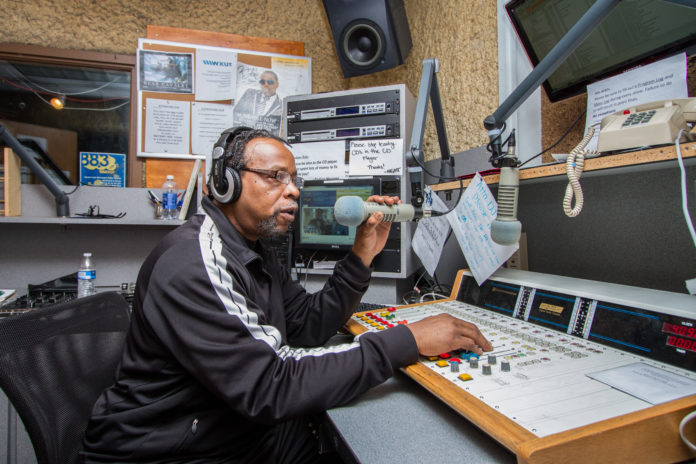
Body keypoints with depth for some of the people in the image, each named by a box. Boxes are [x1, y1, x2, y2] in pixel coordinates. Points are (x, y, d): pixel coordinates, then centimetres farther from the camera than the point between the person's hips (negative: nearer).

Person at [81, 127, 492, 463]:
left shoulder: (254, 251, 5)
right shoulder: (192, 264, -27)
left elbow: (310, 327, 3)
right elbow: (269, 388, -32)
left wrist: (362, 256, -8)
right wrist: (407, 341, -32)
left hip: (246, 429, 8)